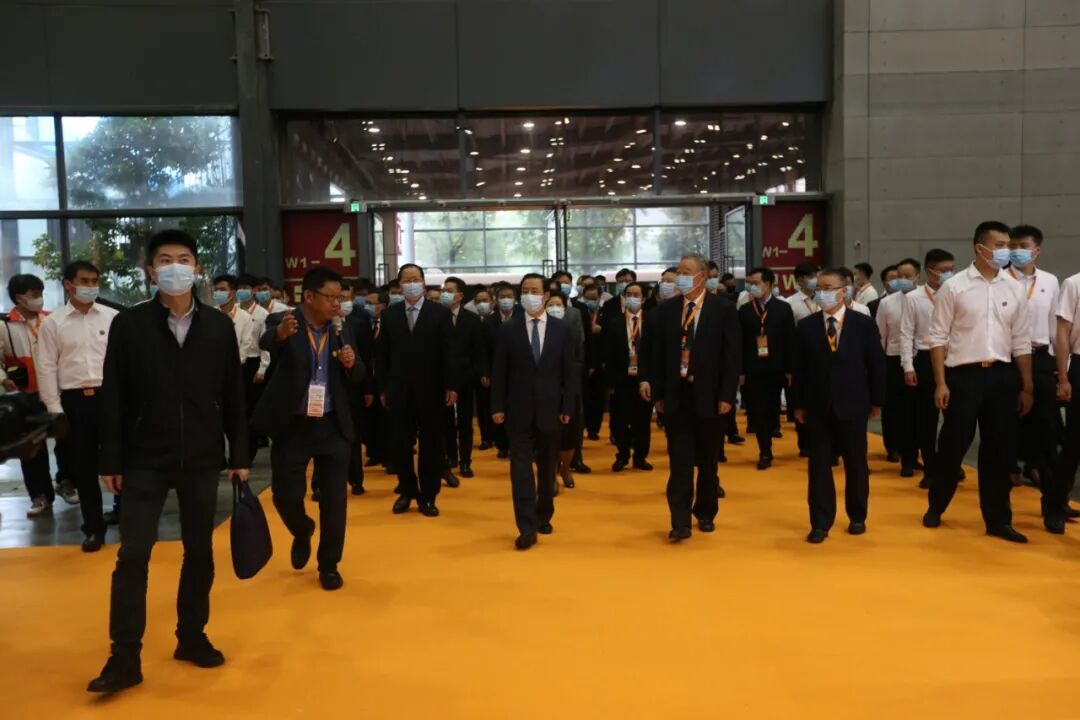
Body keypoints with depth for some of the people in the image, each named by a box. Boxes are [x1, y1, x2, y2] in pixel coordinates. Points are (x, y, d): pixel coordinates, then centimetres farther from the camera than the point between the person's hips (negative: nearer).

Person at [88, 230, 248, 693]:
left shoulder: (219, 326, 2)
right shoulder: (128, 325, -3)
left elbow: (233, 395, 5)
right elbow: (113, 398, -2)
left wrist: (239, 455, 4)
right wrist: (111, 461, -3)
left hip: (202, 459, 2)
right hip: (145, 459, -2)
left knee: (200, 553, 11)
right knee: (132, 555, -2)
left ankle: (192, 637, 27)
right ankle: (125, 657, 7)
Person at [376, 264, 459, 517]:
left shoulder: (440, 313, 0)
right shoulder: (389, 314, 6)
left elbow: (449, 352, -3)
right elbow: (382, 354, 7)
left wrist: (451, 386, -9)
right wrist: (382, 388, 3)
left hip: (431, 390, -2)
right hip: (399, 390, 2)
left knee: (431, 445, 5)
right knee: (400, 444, 7)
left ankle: (428, 496, 16)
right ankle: (407, 491, 22)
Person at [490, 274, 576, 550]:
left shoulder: (561, 330, 3)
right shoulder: (508, 330, 0)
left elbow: (568, 372, 3)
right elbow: (499, 372, 1)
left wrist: (567, 407, -2)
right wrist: (497, 406, -4)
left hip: (550, 409, 1)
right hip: (519, 409, -1)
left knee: (547, 466, 12)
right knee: (521, 466, -7)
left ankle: (543, 516, 29)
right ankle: (527, 527, -7)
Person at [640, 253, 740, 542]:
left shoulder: (724, 309, -3)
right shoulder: (666, 309, 5)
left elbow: (732, 355, -5)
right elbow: (658, 353, 7)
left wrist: (727, 395, -10)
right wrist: (658, 392, 3)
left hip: (708, 395, -1)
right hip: (675, 395, 1)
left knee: (707, 460, 12)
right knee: (679, 461, -1)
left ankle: (705, 514, 28)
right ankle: (680, 521, -1)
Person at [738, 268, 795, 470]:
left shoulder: (783, 308, 2)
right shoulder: (745, 310, 4)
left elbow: (790, 341, 0)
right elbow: (741, 343, 3)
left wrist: (789, 369, -5)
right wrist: (740, 371, -1)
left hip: (775, 369, 0)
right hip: (753, 370, 1)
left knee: (771, 409, 7)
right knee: (758, 412, 0)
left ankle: (766, 450, 24)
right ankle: (765, 452, 10)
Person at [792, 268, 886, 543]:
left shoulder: (864, 324, -1)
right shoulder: (805, 326, 2)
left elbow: (876, 364, 3)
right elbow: (799, 369, 3)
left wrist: (876, 400, 2)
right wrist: (799, 404, 2)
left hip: (852, 405, 0)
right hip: (817, 407, 1)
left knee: (856, 464, 11)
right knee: (819, 465, 2)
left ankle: (857, 517, 27)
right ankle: (820, 523, 10)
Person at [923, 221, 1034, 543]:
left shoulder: (1015, 289, 6)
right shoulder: (954, 287, -4)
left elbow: (1022, 342, 9)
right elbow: (938, 338, -4)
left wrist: (1027, 387, 8)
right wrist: (940, 383, -8)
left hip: (1002, 374, 3)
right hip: (964, 373, -3)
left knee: (1000, 449, 8)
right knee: (953, 444, 5)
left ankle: (998, 519, 21)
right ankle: (936, 506, 27)